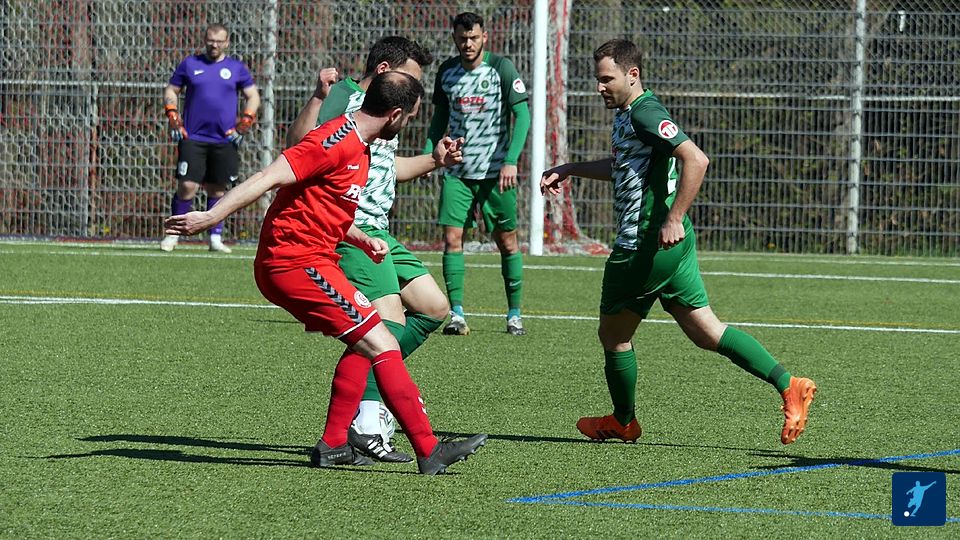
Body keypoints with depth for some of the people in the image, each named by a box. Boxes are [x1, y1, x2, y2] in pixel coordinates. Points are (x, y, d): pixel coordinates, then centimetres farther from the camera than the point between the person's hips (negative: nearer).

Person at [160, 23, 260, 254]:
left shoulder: (236, 68, 9)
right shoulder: (190, 64, 8)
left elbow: (253, 96, 14)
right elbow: (170, 90, 15)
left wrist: (245, 122, -1)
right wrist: (172, 116, -1)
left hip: (224, 140, 1)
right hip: (192, 138, -1)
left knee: (217, 190, 5)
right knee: (187, 186, -9)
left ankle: (216, 238, 13)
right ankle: (173, 234, 4)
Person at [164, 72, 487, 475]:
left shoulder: (358, 149, 16)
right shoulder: (338, 142, -16)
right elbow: (270, 178, -21)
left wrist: (362, 240, 12)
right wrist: (212, 216, -25)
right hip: (296, 263, -11)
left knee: (364, 342, 17)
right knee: (382, 346, -10)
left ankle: (332, 446, 17)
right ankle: (429, 450, -10)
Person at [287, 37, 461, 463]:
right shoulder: (345, 96, -9)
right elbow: (297, 142, -22)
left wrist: (433, 162, 27)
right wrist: (319, 95, -33)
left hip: (378, 233, 10)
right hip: (352, 231, -10)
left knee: (433, 307, 11)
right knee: (390, 320, -18)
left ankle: (368, 378, 15)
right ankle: (366, 426, -19)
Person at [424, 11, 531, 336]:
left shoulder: (501, 68, -8)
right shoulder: (446, 72, 5)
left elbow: (522, 115, -10)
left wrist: (511, 161, -19)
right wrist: (428, 155, 4)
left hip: (495, 172, -3)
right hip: (457, 172, 3)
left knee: (507, 240, 3)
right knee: (452, 239, -8)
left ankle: (514, 315, 13)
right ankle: (456, 315, -5)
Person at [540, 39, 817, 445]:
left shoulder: (645, 113, -16)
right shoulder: (627, 114, 16)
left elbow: (696, 160, -28)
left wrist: (674, 219, -28)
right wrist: (568, 170, 29)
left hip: (647, 243, -10)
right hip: (672, 245, 10)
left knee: (613, 333, 9)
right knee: (705, 331, 5)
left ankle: (623, 422, 26)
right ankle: (789, 386, -2)